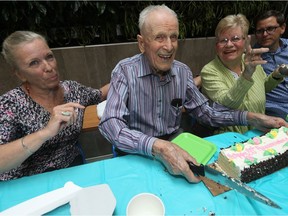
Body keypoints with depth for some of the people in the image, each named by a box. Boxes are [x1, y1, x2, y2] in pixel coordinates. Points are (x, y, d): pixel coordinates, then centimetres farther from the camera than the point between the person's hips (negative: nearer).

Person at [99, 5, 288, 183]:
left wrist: (250, 118, -5)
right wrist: (157, 147, -40)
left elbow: (204, 111, 6)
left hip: (175, 146, 4)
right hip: (137, 155, -3)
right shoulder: (125, 71, -15)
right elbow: (110, 125, -26)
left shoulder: (183, 71, 0)